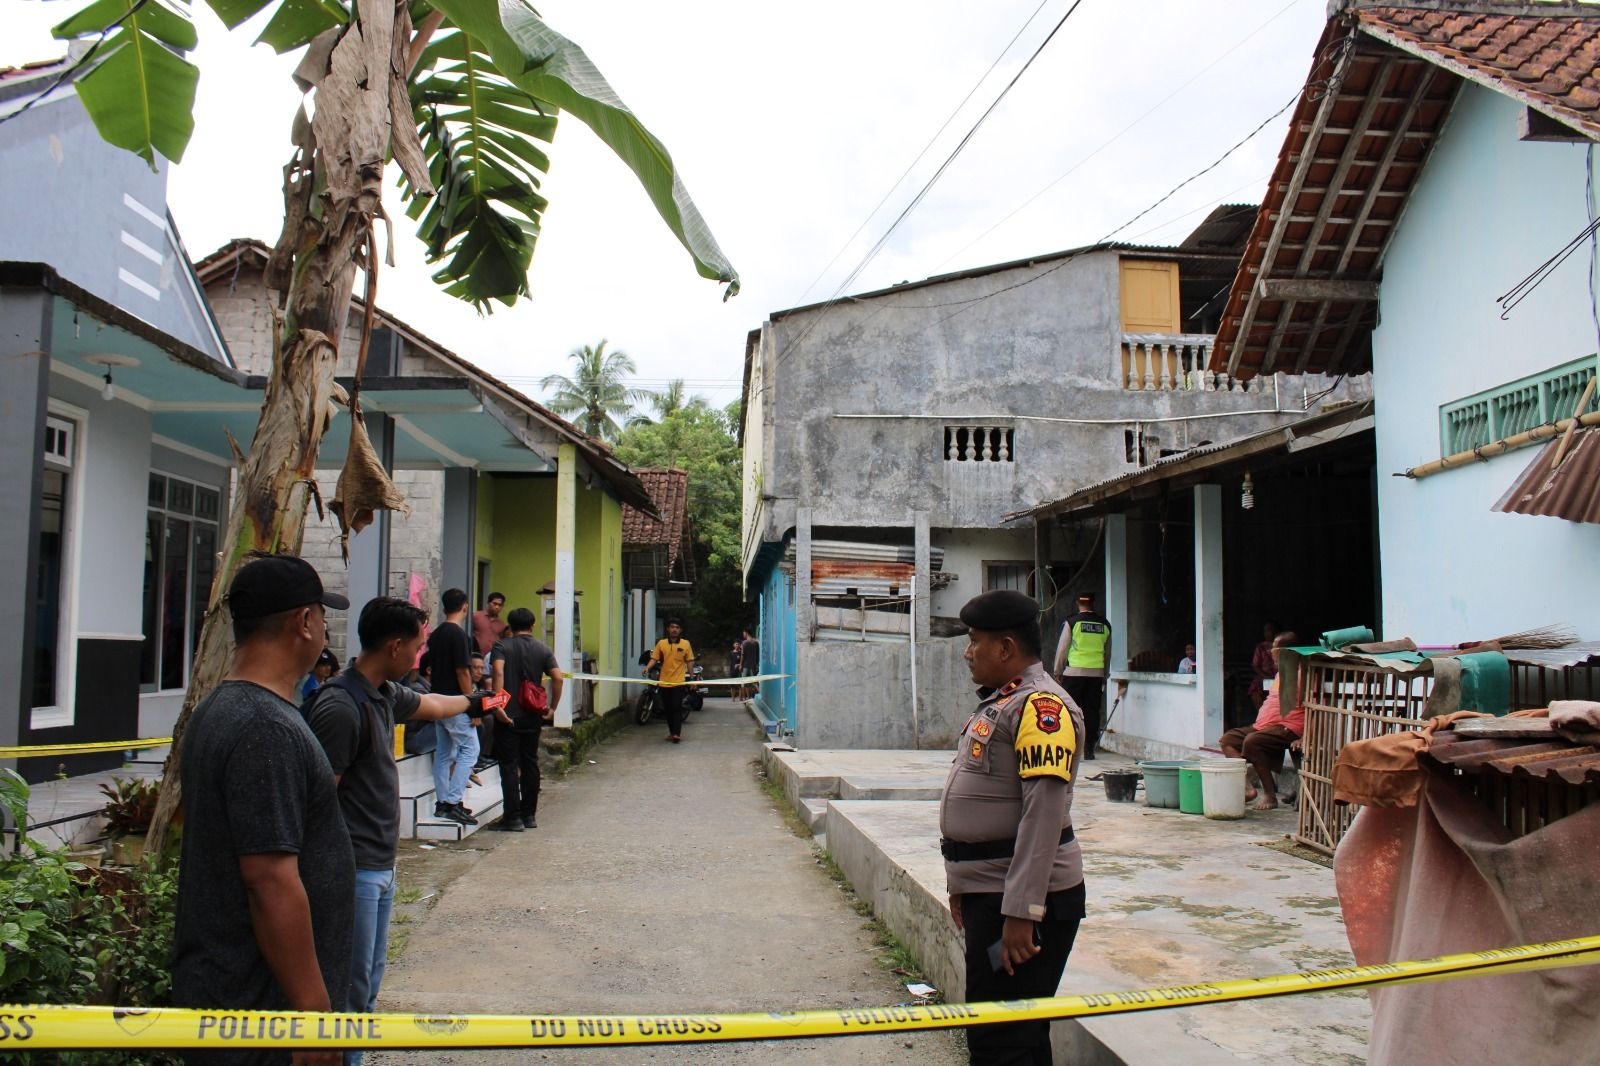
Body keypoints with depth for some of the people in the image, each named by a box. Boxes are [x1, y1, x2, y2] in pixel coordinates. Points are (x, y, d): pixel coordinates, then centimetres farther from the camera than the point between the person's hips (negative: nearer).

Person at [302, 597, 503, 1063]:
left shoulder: (386, 695, 9)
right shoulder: (340, 707, -20)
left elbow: (429, 705, 32)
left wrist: (472, 702, 51)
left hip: (382, 867, 10)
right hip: (353, 871, -10)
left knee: (368, 986, 16)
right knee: (350, 990, -3)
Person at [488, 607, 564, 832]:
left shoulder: (502, 646, -3)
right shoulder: (543, 649, 6)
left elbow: (498, 672, -20)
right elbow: (558, 678, -5)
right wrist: (552, 707, 2)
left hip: (508, 715, -3)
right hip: (533, 716, 4)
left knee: (509, 765, 1)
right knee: (530, 763, 13)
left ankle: (513, 817, -1)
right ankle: (529, 815, 18)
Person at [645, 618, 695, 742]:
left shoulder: (686, 644, 1)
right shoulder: (661, 643, 4)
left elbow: (690, 661, 5)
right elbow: (654, 659, 1)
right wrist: (648, 667, -17)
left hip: (678, 681, -3)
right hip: (664, 682, 3)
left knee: (677, 707, -10)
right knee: (667, 709, 10)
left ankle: (677, 733, -13)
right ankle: (672, 732, 22)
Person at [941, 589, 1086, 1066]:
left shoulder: (1041, 705, -17)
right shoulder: (998, 702, 15)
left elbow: (1043, 815, -23)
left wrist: (1020, 912, -25)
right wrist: (962, 884, 22)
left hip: (1020, 900, -10)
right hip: (986, 891, 10)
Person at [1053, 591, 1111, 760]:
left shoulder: (1072, 622, -5)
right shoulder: (1104, 625, 7)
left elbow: (1062, 649, -1)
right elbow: (1108, 653, 14)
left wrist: (1057, 671, 9)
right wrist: (1105, 673, 23)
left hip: (1074, 673, -3)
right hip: (1097, 673, 3)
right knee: (1092, 712, 6)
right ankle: (1089, 749, 6)